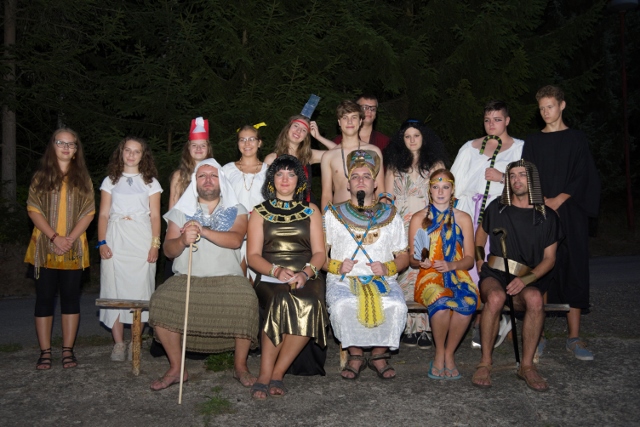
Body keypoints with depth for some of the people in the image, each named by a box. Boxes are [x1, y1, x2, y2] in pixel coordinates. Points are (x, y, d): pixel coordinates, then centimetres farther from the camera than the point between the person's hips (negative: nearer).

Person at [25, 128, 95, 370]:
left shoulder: (82, 178, 9)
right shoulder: (41, 176, 6)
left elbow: (89, 212, 2)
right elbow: (33, 209, -1)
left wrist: (70, 239, -11)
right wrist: (54, 237, -13)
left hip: (73, 249, 1)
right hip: (45, 248, -1)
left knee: (71, 298, 3)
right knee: (44, 299, 1)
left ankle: (68, 350, 8)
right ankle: (45, 352, 6)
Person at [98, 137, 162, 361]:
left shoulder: (150, 182, 13)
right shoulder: (110, 181, 15)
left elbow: (155, 216, 6)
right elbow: (103, 215, 9)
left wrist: (155, 244, -5)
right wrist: (102, 242, -4)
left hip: (142, 242, -1)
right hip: (115, 242, 1)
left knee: (139, 290, -4)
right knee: (114, 290, -4)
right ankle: (118, 343, 1)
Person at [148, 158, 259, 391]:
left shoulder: (236, 210, 10)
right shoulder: (180, 211, 13)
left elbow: (235, 240, -10)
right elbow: (168, 249, 2)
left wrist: (203, 231, -25)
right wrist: (182, 241, -21)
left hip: (228, 278, -1)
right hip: (187, 278, 2)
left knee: (246, 301, -32)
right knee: (160, 302, -26)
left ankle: (240, 366, -9)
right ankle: (176, 369, -8)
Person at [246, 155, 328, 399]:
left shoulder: (311, 211, 19)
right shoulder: (260, 213, 16)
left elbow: (319, 253, 9)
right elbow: (253, 256, 6)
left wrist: (305, 273, -12)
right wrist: (276, 270, -15)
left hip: (306, 279, 1)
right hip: (270, 279, -1)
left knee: (309, 305, -34)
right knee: (282, 303, -35)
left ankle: (277, 372, -23)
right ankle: (266, 374, -26)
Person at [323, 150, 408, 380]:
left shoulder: (390, 215, 16)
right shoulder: (333, 214, 14)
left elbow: (403, 256, 14)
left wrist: (387, 268, -6)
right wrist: (337, 266, -11)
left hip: (383, 280, 1)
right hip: (343, 280, 0)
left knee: (396, 306, -30)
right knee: (342, 306, -33)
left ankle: (379, 355, -7)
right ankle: (355, 356, -10)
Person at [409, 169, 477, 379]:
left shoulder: (463, 219, 13)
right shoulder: (419, 218, 11)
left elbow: (469, 259, 8)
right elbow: (411, 258, 10)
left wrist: (450, 265, -12)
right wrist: (419, 261, -14)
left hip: (457, 275, 1)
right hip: (429, 276, -1)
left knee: (468, 301, -34)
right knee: (441, 301, -36)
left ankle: (449, 353, -15)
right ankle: (440, 353, -13)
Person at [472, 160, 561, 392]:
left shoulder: (547, 217, 7)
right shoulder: (497, 208, 9)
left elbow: (549, 258, 4)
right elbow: (481, 233, 29)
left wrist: (526, 280, -12)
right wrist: (479, 258, 13)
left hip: (529, 280, 0)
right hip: (494, 274, 0)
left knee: (535, 299, -36)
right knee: (496, 297, -37)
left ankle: (527, 365, -21)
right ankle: (485, 362, -23)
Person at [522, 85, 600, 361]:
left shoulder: (577, 140, 9)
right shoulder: (532, 142, 13)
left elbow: (581, 176, 1)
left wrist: (559, 200, -12)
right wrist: (543, 201, -9)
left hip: (570, 214, 0)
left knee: (573, 271, -4)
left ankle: (574, 338, 0)